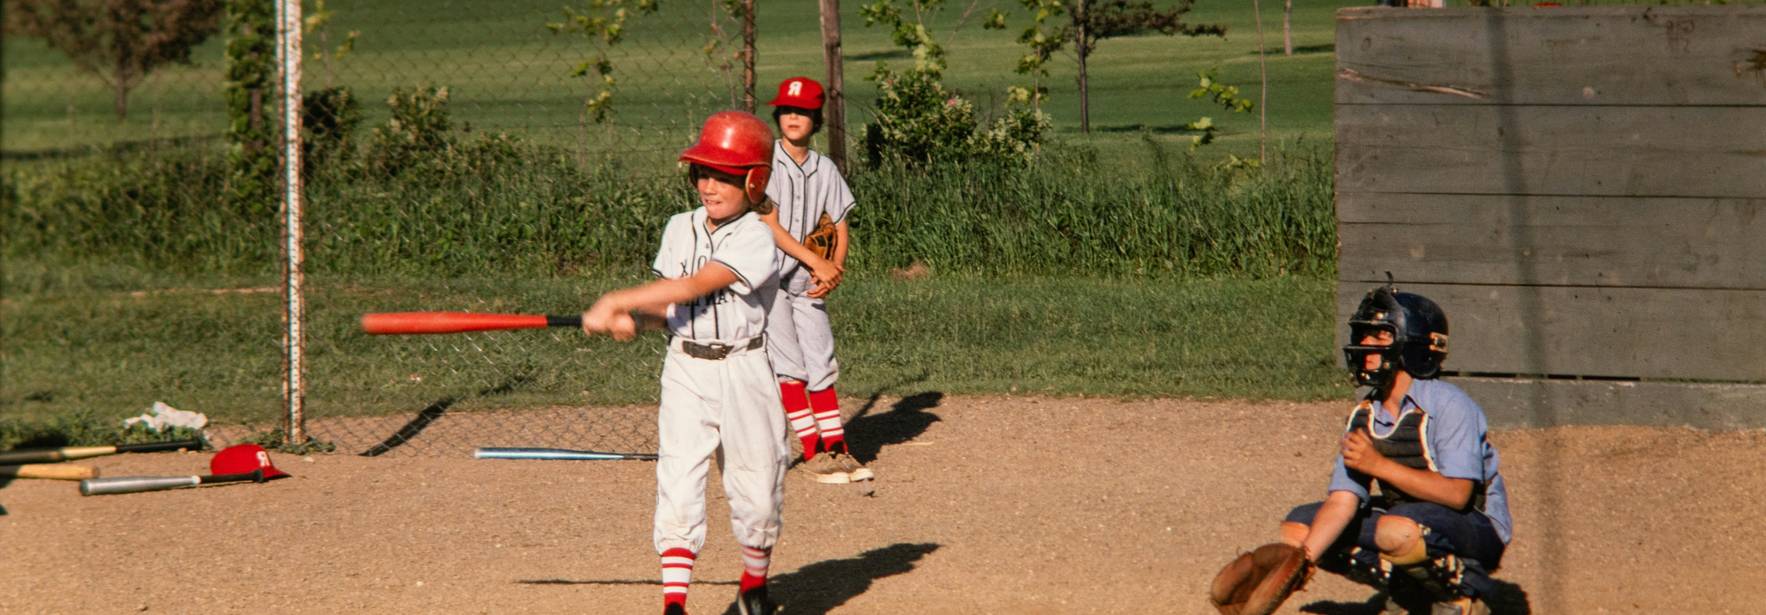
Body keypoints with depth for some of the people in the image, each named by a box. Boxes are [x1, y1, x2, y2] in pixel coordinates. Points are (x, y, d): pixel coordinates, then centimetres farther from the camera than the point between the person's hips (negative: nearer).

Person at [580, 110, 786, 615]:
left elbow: (692, 288, -22)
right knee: (677, 490, -8)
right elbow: (666, 308, 11)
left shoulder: (756, 239, -13)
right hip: (685, 372, 3)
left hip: (742, 375, -3)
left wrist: (615, 302, -24)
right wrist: (632, 319, -12)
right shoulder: (680, 230, 7)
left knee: (755, 491, 6)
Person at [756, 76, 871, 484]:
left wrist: (833, 269, -8)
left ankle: (837, 449, 7)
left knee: (822, 366, 3)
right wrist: (816, 262, -17)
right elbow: (769, 224, -14)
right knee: (789, 368, -7)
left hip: (809, 282, 5)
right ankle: (813, 453, -4)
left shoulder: (825, 170, 9)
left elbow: (839, 227, 11)